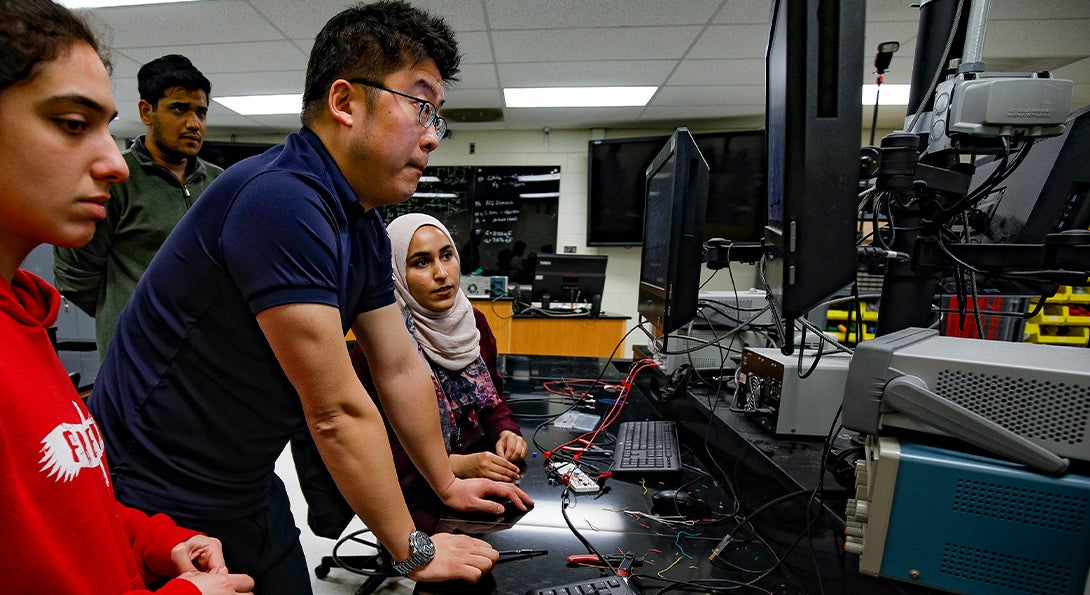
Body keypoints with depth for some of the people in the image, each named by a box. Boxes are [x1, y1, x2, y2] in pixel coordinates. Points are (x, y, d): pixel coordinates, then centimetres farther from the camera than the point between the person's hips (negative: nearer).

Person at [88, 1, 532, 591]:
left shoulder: (364, 226, 0)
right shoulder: (280, 200, -28)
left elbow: (401, 369, 6)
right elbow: (337, 413, -26)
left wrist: (447, 485, 13)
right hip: (157, 497, -8)